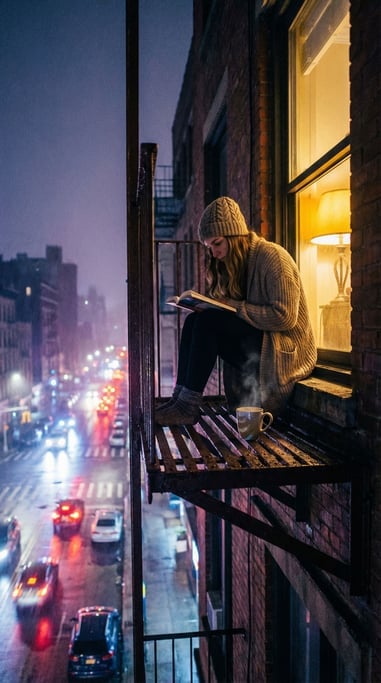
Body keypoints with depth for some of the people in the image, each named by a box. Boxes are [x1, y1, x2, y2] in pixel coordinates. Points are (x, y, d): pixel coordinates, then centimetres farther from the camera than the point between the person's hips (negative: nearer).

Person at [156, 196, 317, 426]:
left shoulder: (272, 256, -12)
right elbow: (233, 310, 12)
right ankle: (181, 396, -16)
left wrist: (235, 306, -18)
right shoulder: (233, 263, 15)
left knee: (208, 321, -23)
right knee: (193, 320, -8)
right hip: (255, 341, 8)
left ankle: (189, 405, -23)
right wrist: (201, 303, -6)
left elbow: (285, 317, -20)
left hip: (285, 352, -8)